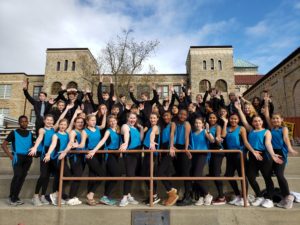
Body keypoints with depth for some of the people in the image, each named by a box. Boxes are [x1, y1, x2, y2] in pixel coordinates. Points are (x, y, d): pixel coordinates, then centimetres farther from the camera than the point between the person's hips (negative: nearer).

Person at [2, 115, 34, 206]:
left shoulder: (30, 134, 14)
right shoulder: (14, 133, 3)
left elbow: (33, 145, 21)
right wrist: (10, 155, -10)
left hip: (28, 157, 4)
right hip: (17, 157, -4)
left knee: (22, 177, 6)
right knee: (17, 175, -15)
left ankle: (15, 197, 18)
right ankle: (11, 197, 1)